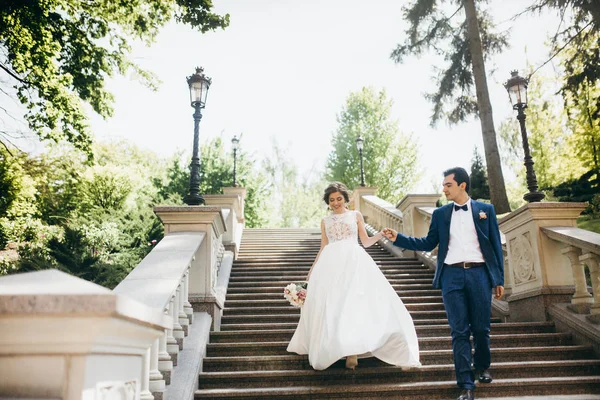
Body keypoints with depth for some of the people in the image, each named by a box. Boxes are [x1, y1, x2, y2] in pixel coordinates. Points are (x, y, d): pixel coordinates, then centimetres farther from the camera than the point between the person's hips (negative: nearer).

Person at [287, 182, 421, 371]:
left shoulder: (356, 215, 15)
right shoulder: (325, 221, 18)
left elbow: (366, 242, 11)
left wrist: (380, 234, -6)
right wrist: (312, 269, 14)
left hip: (353, 260, -2)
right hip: (331, 263, 2)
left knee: (354, 299, -14)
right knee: (331, 303, -7)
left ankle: (352, 350, -12)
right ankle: (333, 348, 0)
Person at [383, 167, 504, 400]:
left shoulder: (485, 210, 6)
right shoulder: (440, 214, 10)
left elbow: (495, 245, 6)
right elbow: (428, 243, 10)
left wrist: (499, 279, 3)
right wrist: (398, 238, 0)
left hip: (480, 274, 0)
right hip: (452, 276, 1)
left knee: (481, 328, 9)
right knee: (459, 332, 0)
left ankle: (482, 368, 35)